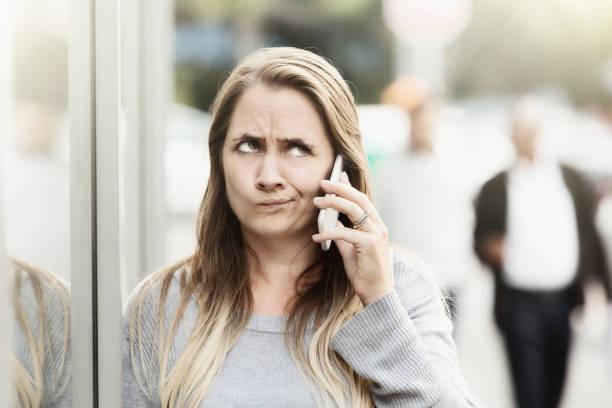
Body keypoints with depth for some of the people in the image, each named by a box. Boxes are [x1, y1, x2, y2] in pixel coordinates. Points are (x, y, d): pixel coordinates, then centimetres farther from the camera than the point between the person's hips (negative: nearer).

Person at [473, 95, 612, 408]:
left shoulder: (572, 180, 10)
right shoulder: (494, 189, 6)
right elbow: (480, 243, 8)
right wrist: (492, 250, -14)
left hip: (564, 299, 2)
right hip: (519, 303, -2)